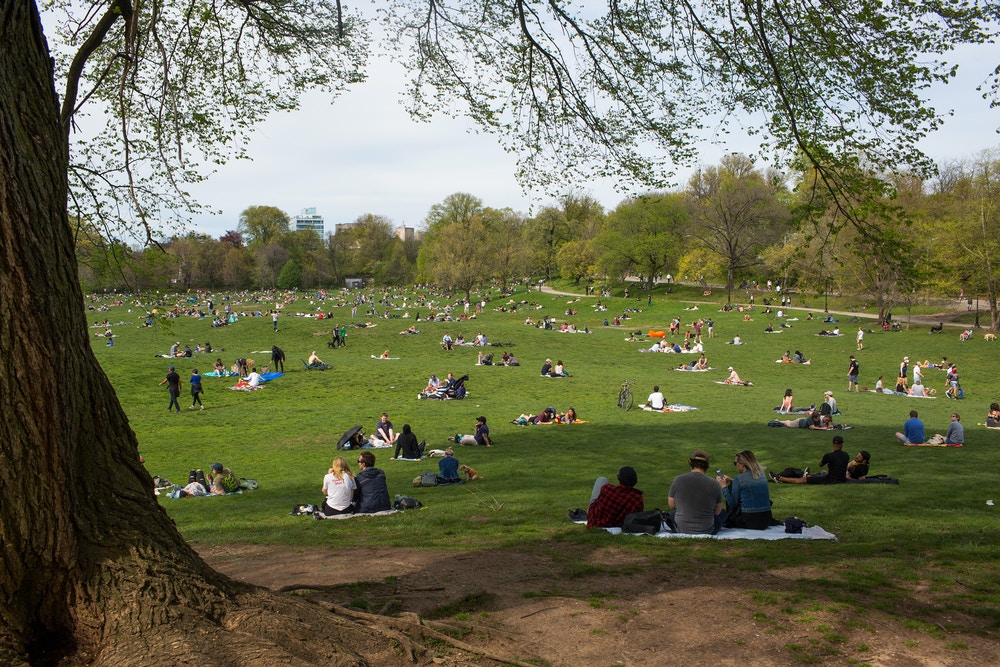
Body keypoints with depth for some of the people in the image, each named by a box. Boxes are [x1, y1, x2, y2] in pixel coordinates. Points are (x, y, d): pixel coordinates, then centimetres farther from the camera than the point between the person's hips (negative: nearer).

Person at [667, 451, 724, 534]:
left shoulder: (678, 480, -10)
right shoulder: (714, 484, -12)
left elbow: (671, 505, 3)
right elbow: (717, 512, 0)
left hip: (681, 530, 1)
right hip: (707, 532, -1)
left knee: (671, 513, 35)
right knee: (722, 513, 30)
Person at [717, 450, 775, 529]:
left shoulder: (739, 479, -11)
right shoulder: (762, 475, 7)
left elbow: (732, 504, -6)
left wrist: (724, 486, 4)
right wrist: (732, 481, 25)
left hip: (750, 522, -6)